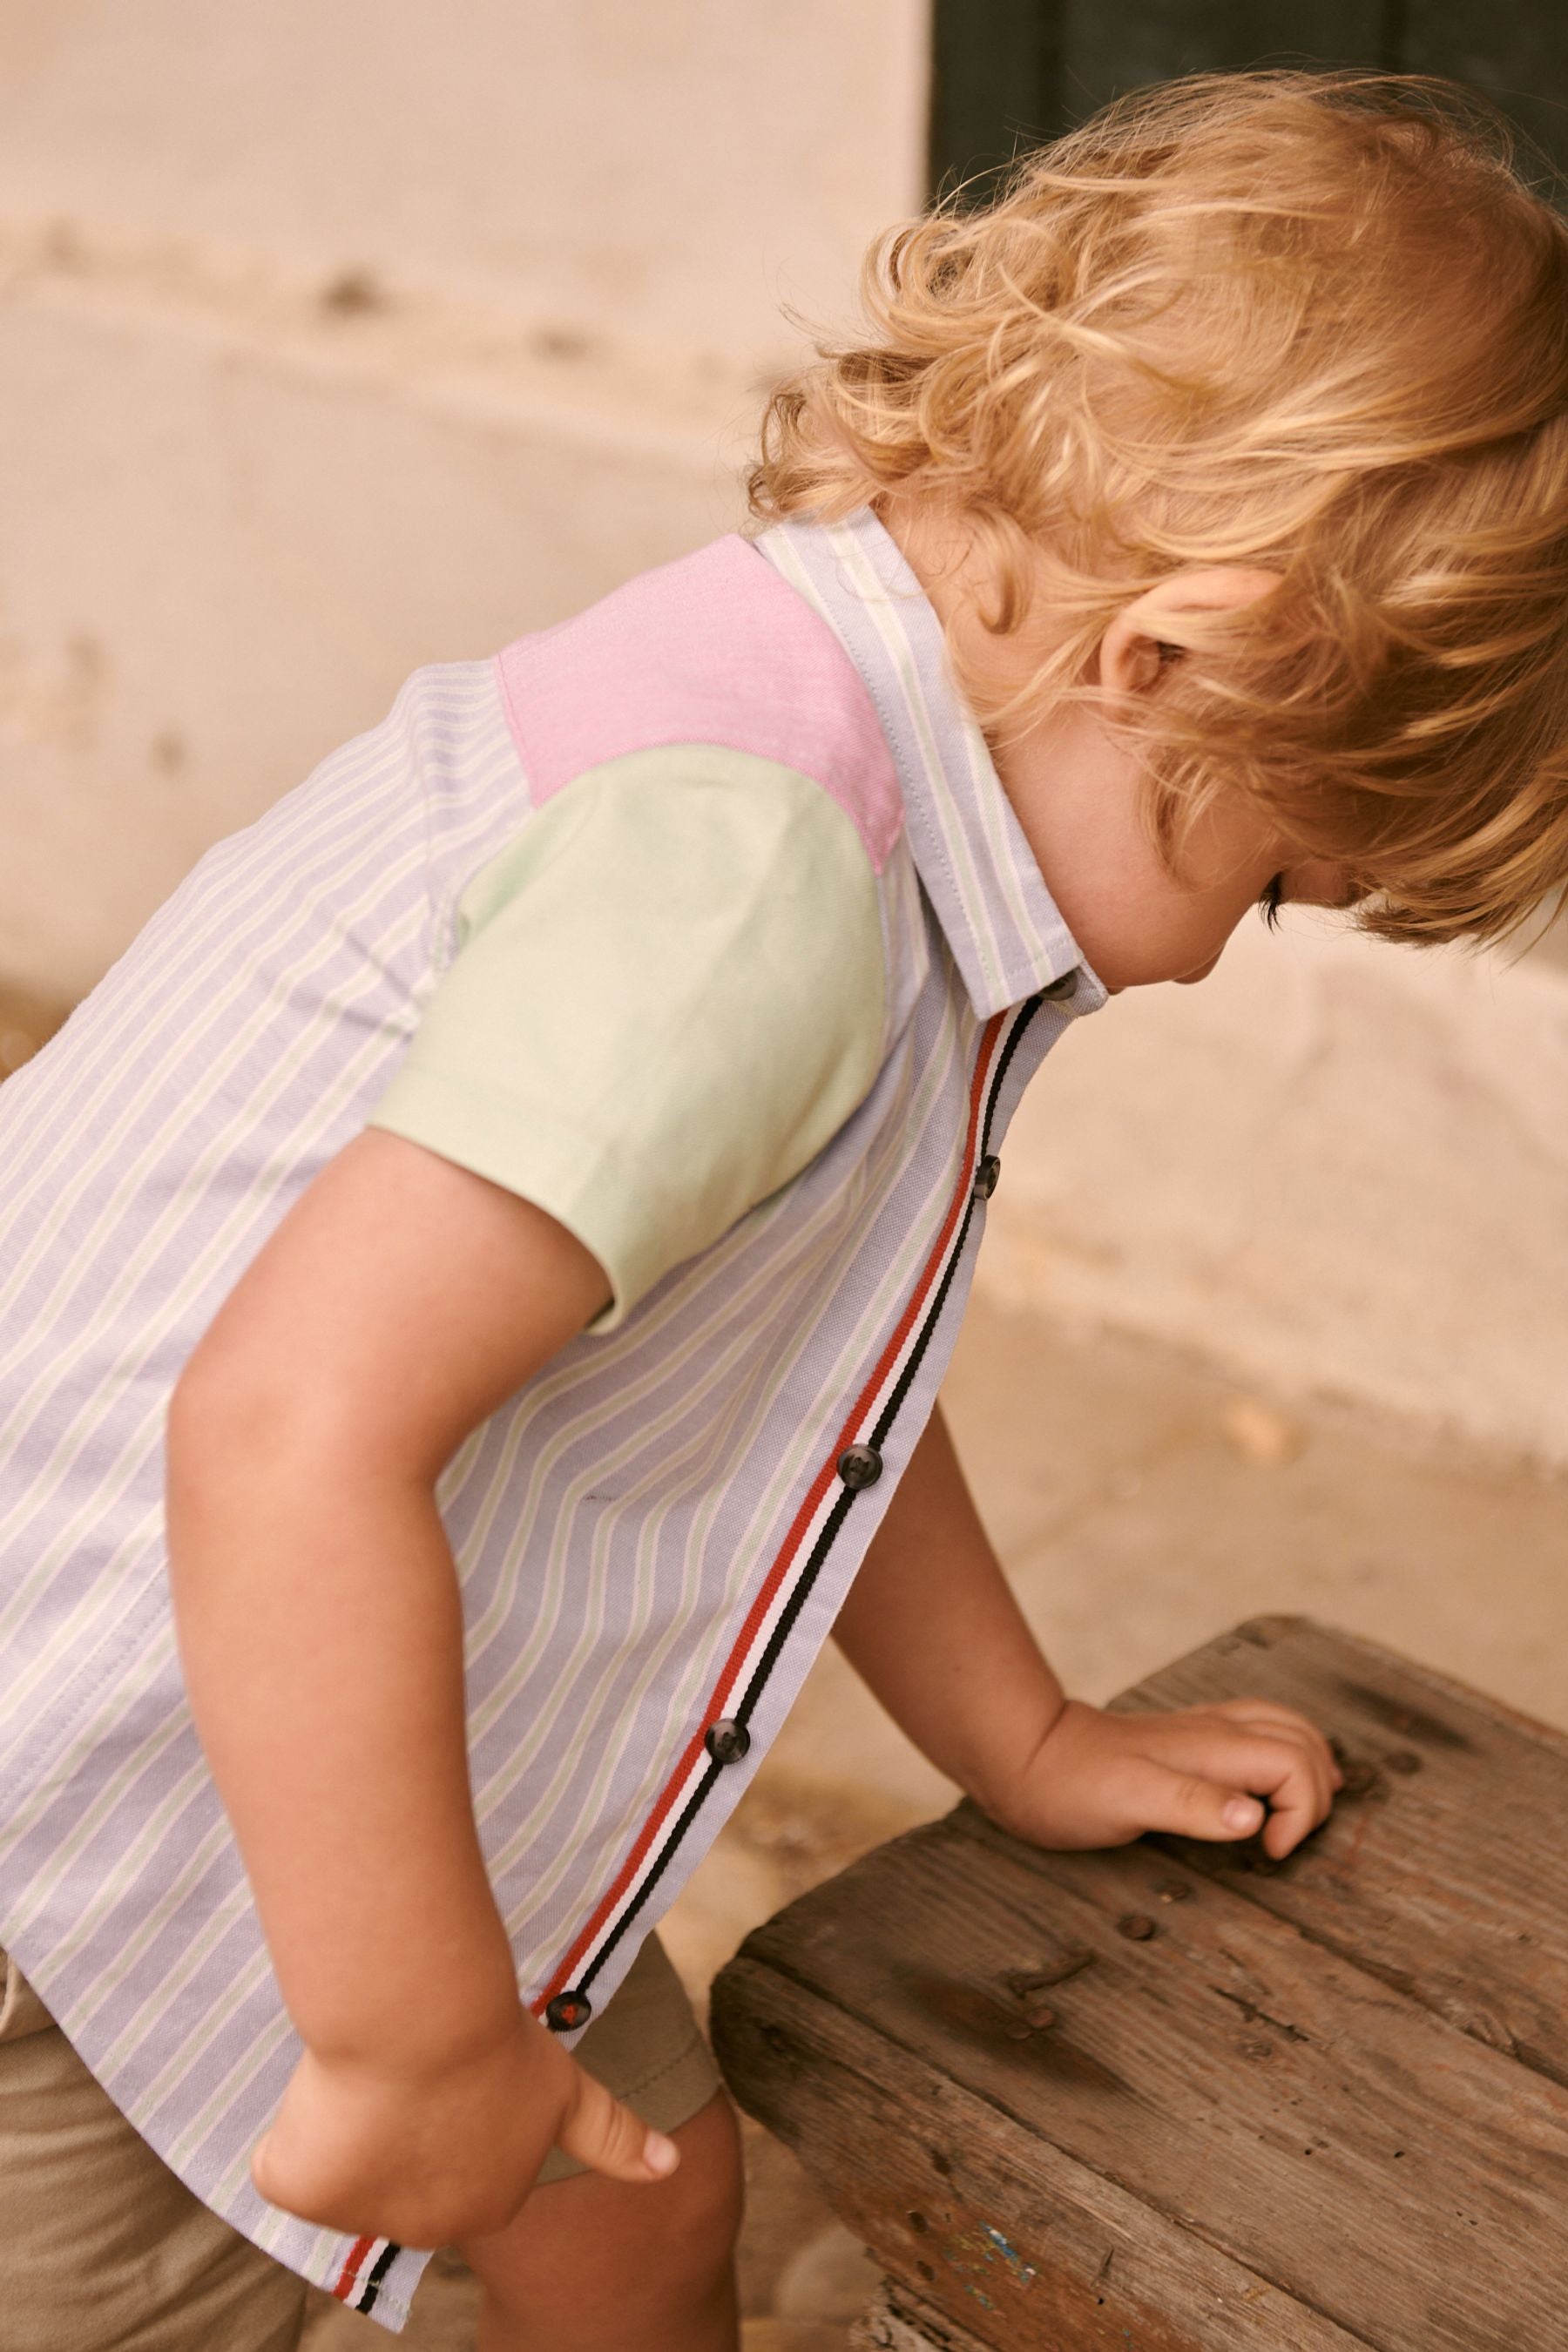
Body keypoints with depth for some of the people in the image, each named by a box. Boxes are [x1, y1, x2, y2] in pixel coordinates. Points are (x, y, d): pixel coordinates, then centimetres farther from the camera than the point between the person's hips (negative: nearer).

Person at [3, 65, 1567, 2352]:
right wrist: (420, 2046, -26)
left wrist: (1029, 1744, 21)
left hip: (360, 1726, 9)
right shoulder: (752, 866, -31)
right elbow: (291, 1438, -38)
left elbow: (807, 1371, 13)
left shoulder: (800, 717, 1)